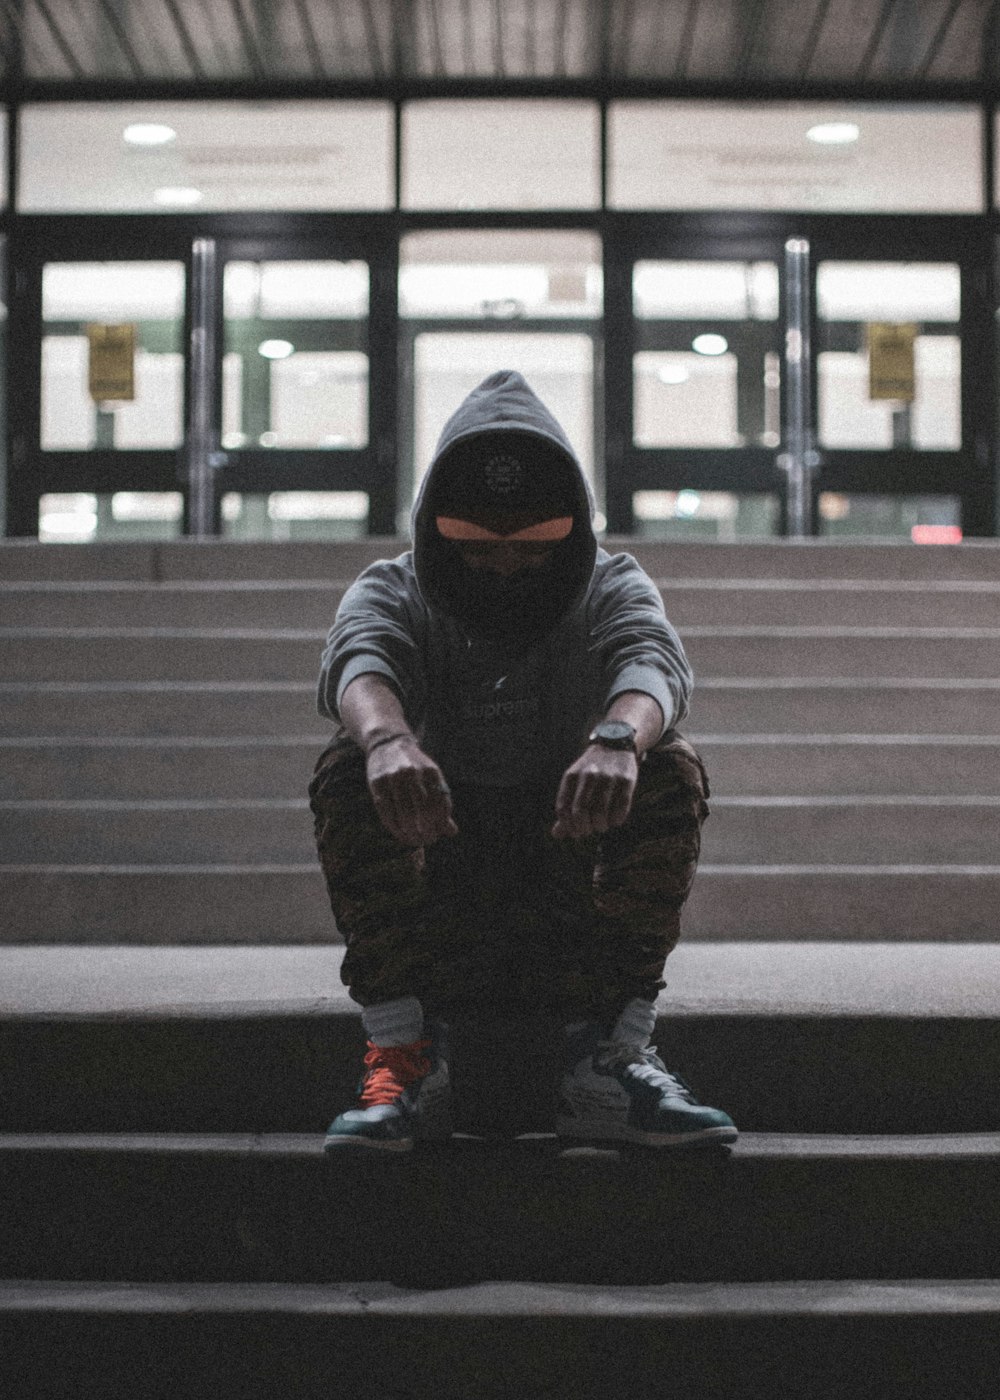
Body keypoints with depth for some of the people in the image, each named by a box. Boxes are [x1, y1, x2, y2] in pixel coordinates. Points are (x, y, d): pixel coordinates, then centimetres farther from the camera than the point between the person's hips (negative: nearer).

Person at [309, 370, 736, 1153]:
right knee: (350, 773, -23)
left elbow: (654, 661, -22)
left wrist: (617, 738, -47)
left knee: (670, 772, -23)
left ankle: (607, 1058, -21)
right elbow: (360, 661, -23)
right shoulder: (394, 591, 3)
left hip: (577, 913, 0)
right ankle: (408, 1057, -23)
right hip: (432, 906, 0)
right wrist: (388, 738, -49)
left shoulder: (612, 588, 4)